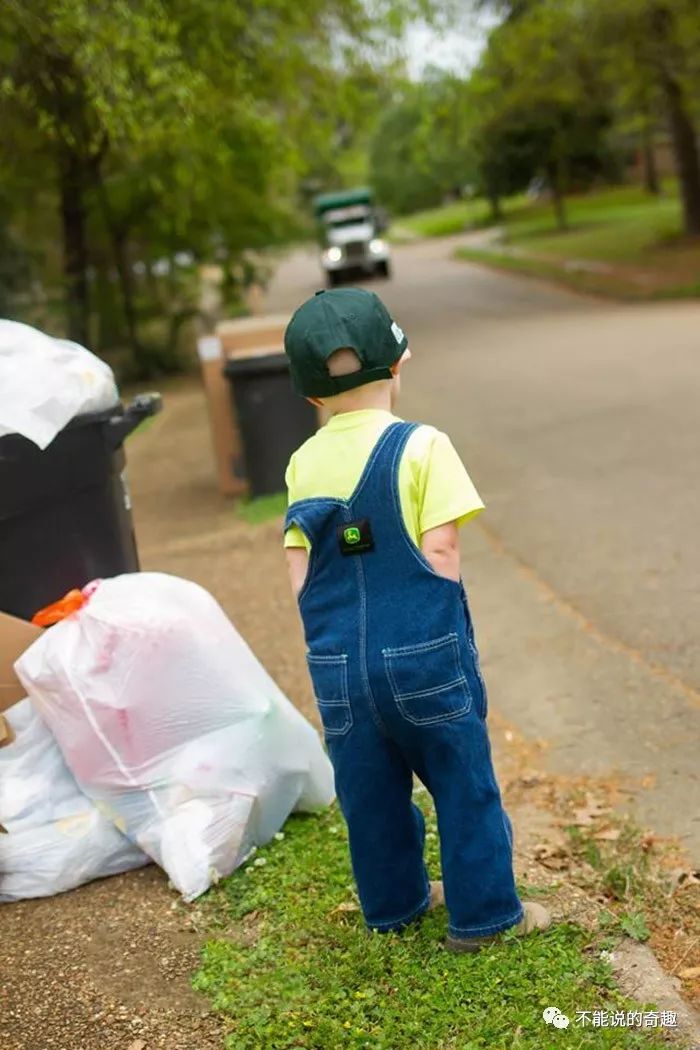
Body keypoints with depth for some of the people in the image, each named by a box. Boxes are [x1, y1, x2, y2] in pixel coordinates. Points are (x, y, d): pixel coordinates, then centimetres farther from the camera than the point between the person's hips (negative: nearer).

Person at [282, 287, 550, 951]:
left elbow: (300, 575, 1)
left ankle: (393, 903, 34)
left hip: (337, 664, 4)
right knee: (463, 783, 11)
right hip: (424, 655, -4)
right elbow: (440, 554, -13)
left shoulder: (304, 464, 2)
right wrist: (449, 632, 1)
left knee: (370, 789, 18)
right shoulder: (421, 446, -10)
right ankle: (483, 914, 20)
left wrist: (337, 626, 12)